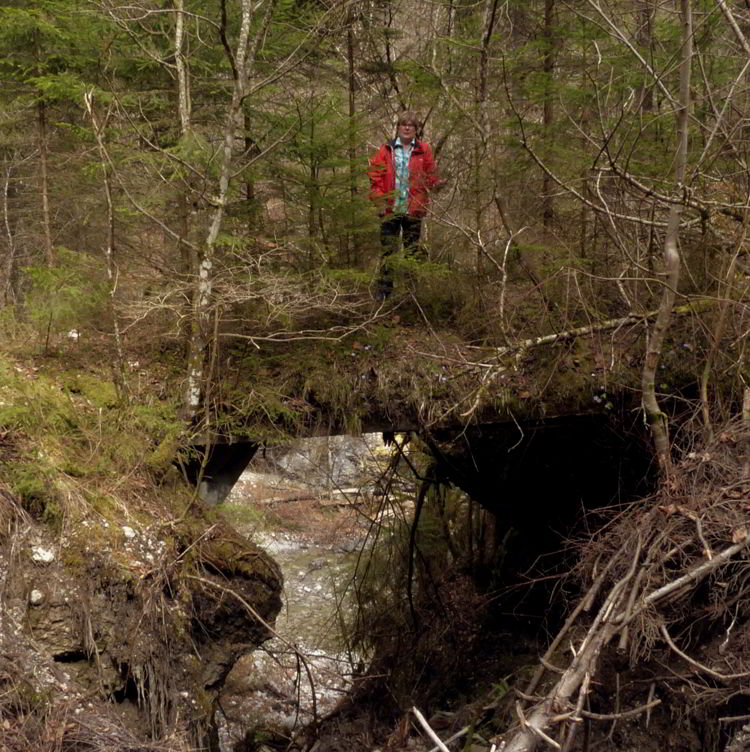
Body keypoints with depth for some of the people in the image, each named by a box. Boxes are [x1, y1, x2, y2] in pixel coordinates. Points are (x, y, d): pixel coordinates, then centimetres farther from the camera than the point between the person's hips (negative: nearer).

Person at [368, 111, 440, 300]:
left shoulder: (424, 150, 6)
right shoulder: (386, 150, 6)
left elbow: (431, 177, 6)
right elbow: (375, 176, 3)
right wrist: (379, 199, -8)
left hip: (413, 209, 0)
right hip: (390, 209, 0)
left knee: (413, 250, 6)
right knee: (388, 250, 2)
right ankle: (384, 290, 7)